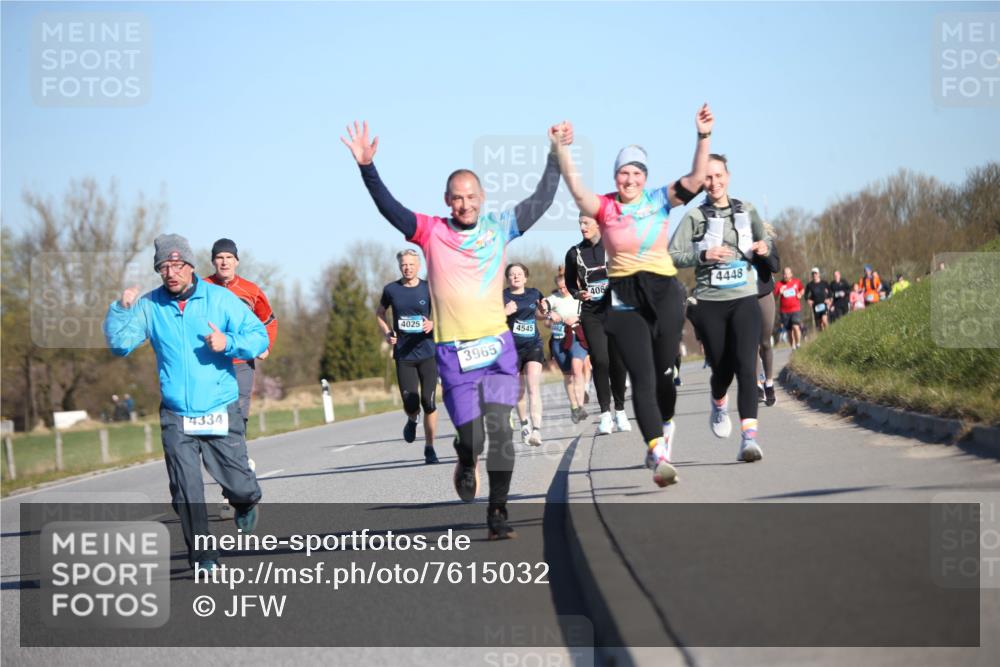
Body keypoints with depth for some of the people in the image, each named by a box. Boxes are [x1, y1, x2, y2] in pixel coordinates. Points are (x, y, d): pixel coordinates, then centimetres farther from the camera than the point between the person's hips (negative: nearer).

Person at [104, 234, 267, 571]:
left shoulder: (219, 298, -1)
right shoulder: (149, 306, 3)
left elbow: (259, 336, -2)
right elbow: (120, 344, 1)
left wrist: (228, 343, -19)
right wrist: (122, 309, -13)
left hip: (221, 413, -1)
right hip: (175, 416, 1)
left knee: (238, 485, 1)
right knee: (187, 492, -6)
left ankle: (246, 504, 37)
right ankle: (202, 557, 5)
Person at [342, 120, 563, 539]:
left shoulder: (500, 229, 9)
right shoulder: (432, 233, 2)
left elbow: (542, 201, 17)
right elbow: (388, 207, -7)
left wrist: (556, 157, 15)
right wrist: (367, 168, -18)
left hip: (498, 347, 2)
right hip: (453, 352, -1)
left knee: (499, 428, -10)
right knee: (471, 436, -5)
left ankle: (498, 512, -1)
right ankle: (466, 465, 32)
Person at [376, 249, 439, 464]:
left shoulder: (428, 289, 0)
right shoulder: (391, 290, 4)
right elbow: (379, 313, 19)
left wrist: (433, 324, -17)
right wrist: (386, 333, 2)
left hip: (427, 352, 0)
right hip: (403, 355, 1)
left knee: (428, 403, -3)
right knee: (410, 403, -8)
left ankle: (429, 447, 12)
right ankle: (412, 420, 29)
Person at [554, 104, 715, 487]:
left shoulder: (659, 201, 3)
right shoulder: (605, 207, -2)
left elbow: (695, 179, -9)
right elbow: (576, 188, -19)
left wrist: (703, 138, -21)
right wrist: (562, 150, -32)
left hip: (664, 292, 2)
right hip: (623, 299, -2)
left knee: (664, 372, 7)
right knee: (642, 378, -10)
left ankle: (665, 426, 37)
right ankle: (658, 455, -18)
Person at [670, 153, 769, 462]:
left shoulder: (747, 211, 9)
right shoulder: (694, 217, 0)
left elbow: (764, 240, 25)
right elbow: (672, 256, -4)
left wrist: (764, 247, 2)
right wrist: (703, 255, -18)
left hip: (744, 300, 1)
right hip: (710, 302, -1)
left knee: (746, 366, -16)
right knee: (722, 369, 8)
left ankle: (749, 437, -24)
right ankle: (719, 404, 45)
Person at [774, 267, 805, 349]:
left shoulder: (797, 282, 5)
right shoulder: (778, 284, -2)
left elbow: (802, 289, 25)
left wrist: (800, 294, 5)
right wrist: (779, 293, -22)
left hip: (796, 309, 0)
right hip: (784, 311, 0)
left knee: (796, 327, -19)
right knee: (789, 330, 6)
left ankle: (798, 345, -6)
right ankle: (793, 347, 17)